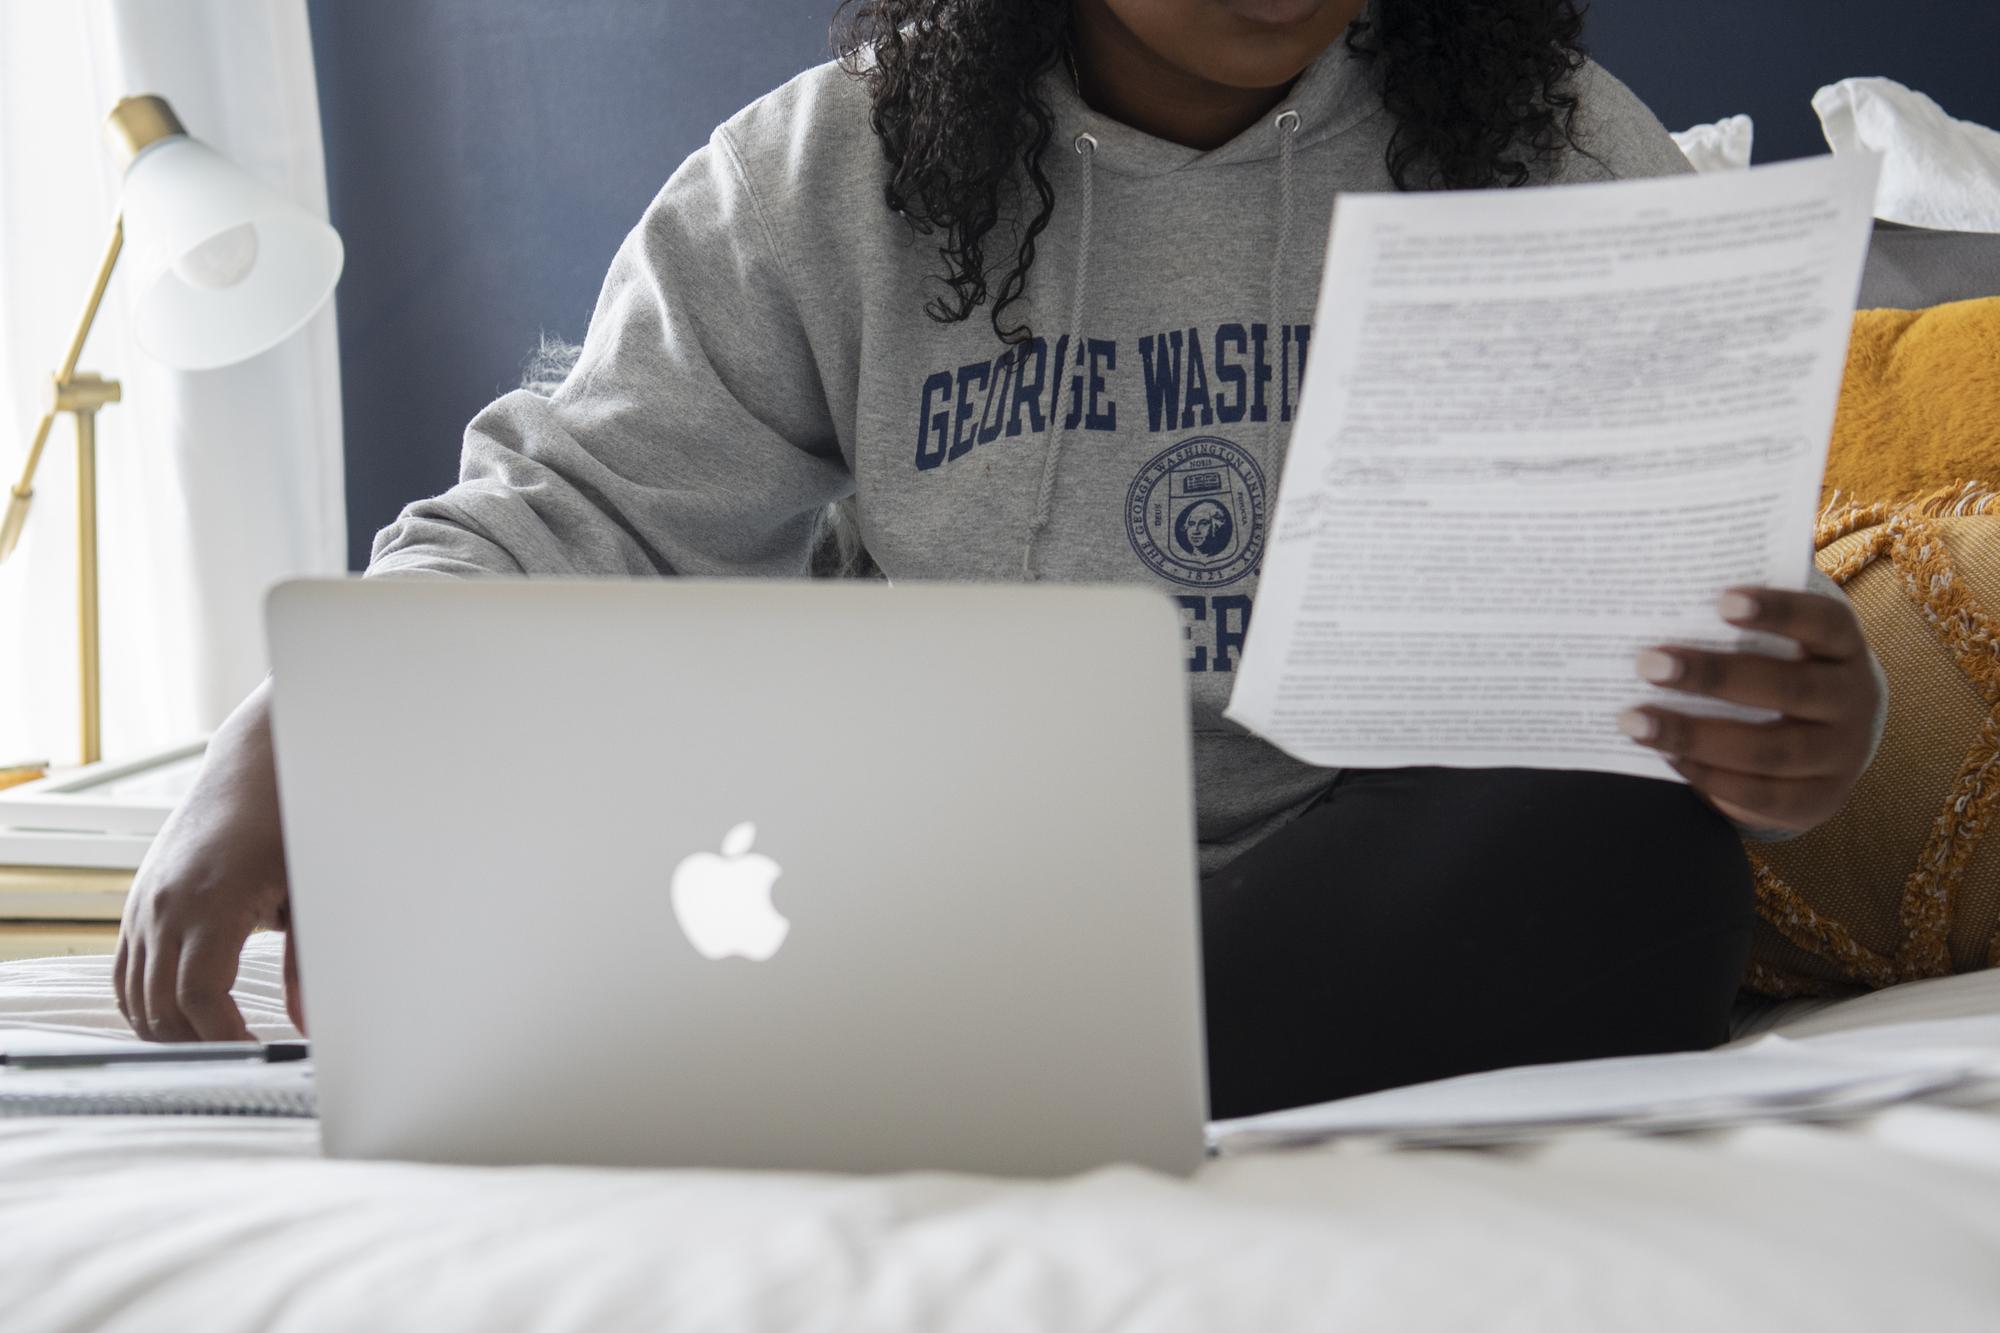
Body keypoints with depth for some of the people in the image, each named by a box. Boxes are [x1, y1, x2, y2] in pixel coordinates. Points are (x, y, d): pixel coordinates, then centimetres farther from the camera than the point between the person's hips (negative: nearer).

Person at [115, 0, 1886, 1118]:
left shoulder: (1564, 154, 2)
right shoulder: (833, 182, 4)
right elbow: (586, 509, 1)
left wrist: (1802, 726, -28)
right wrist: (277, 749, -19)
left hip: (1408, 889, 0)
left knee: (1621, 842, -36)